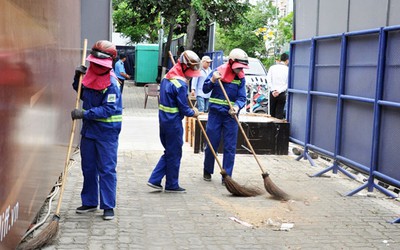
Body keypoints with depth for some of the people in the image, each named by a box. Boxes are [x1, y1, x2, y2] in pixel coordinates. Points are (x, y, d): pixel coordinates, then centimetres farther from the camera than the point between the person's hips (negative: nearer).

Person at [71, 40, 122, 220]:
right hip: (89, 128, 8)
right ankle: (89, 202, 28)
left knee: (107, 169, -2)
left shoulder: (111, 83, -17)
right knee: (88, 167, 15)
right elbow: (82, 95, 22)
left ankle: (108, 207, 6)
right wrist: (77, 78, 5)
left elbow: (108, 109, -23)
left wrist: (84, 114, -27)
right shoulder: (90, 76, 5)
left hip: (107, 131, -7)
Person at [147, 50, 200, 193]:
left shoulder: (166, 78, 9)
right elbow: (184, 109, -16)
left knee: (169, 152, 18)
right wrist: (193, 113, 3)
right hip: (174, 123, -9)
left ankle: (154, 180, 16)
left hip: (163, 120, 9)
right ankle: (172, 185, 16)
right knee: (174, 154, 5)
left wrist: (187, 95, 10)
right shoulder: (181, 84, -19)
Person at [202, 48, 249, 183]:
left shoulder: (241, 78, 1)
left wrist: (237, 106, -25)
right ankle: (207, 171, 27)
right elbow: (205, 89, 0)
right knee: (211, 144, 7)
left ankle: (227, 176, 9)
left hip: (231, 116, 1)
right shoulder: (218, 71, -4)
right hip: (215, 113, -1)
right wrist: (212, 81, -20)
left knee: (230, 147, 1)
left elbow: (242, 98, -4)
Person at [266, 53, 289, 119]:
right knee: (279, 114, 2)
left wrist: (273, 90, -8)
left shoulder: (272, 67, 3)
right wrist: (279, 91, -11)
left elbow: (268, 79, -5)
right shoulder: (287, 69, -2)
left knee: (272, 113, 10)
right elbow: (288, 84, -9)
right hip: (282, 94, -2)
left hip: (272, 93, 2)